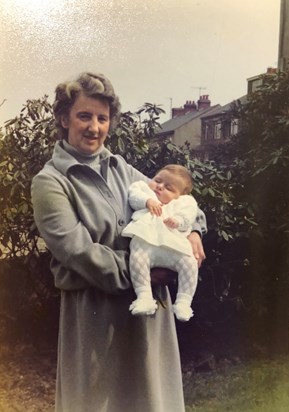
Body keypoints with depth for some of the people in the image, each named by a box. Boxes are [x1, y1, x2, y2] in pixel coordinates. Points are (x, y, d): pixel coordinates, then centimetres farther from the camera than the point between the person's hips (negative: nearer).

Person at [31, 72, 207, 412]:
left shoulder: (119, 168, 7)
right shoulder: (50, 182, -11)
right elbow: (77, 251, -19)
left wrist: (193, 229, -2)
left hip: (148, 299, 6)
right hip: (96, 307, -6)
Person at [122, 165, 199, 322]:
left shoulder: (183, 202, 26)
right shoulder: (144, 188, 29)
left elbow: (189, 214, 9)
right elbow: (133, 195, 11)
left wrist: (178, 220, -12)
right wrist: (147, 200, -7)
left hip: (173, 243, 1)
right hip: (145, 239, -1)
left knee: (190, 262, -17)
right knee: (137, 257, -30)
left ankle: (184, 301, -7)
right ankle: (144, 295, -22)